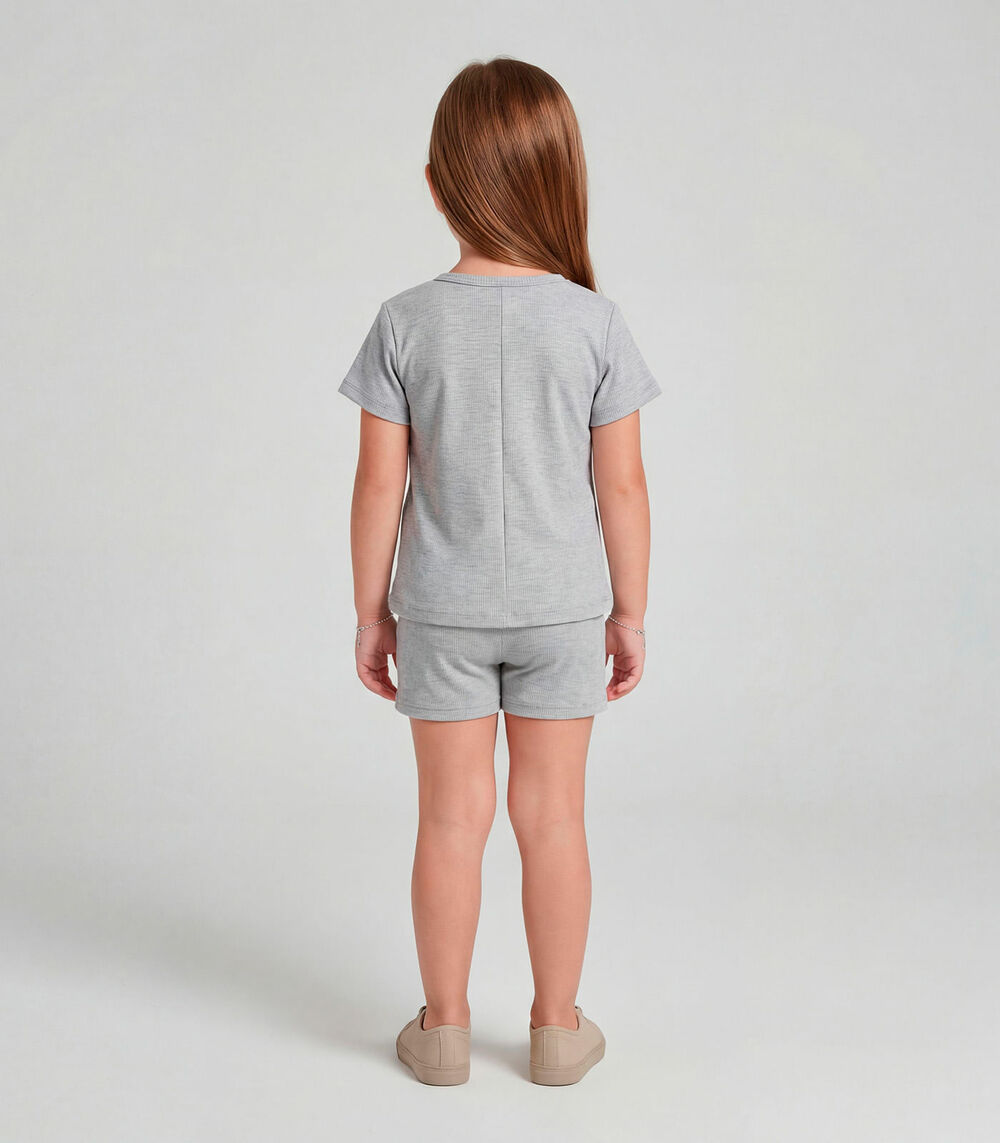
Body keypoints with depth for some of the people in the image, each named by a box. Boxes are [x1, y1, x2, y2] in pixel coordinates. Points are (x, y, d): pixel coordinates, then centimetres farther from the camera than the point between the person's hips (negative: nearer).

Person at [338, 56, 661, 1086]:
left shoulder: (406, 322, -9)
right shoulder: (594, 322, -10)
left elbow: (380, 484, -7)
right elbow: (622, 486, -6)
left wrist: (371, 612, 5)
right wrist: (630, 613, 5)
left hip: (441, 609, 0)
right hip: (562, 606, 0)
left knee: (452, 815, 11)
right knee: (552, 813, 12)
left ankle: (443, 1024, 26)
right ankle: (557, 1025, 26)